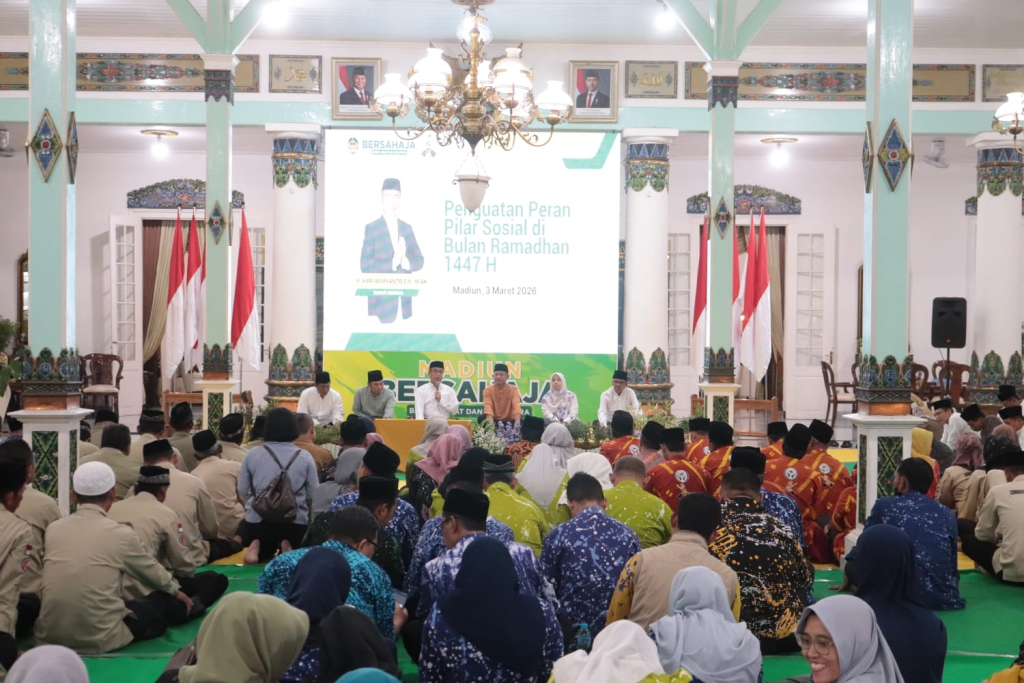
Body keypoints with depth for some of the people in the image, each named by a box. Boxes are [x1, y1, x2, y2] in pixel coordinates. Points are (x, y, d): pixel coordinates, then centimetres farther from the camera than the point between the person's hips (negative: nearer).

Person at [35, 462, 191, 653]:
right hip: (99, 639, -4)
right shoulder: (121, 534, -6)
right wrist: (177, 592, 35)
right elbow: (153, 573, 12)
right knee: (163, 600, 21)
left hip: (49, 636, 4)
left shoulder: (53, 529, 4)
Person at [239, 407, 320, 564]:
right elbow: (313, 495, 1)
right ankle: (287, 548, -7)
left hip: (257, 520, 1)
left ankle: (257, 547, -5)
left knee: (262, 556, 29)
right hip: (294, 522, -1)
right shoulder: (305, 457, -2)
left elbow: (242, 493, 7)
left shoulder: (252, 455, 0)